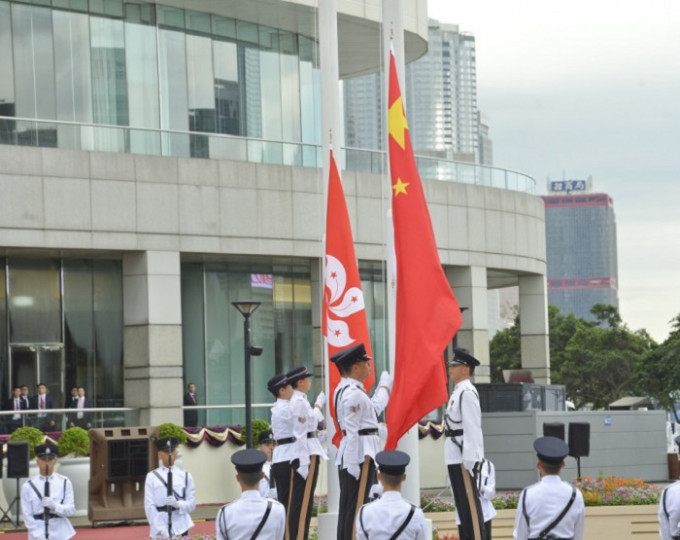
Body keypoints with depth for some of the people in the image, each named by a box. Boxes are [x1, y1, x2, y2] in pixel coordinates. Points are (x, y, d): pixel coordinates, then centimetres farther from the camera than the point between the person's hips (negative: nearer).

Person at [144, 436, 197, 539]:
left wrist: (177, 503, -16)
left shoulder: (185, 476, 7)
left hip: (180, 528, 1)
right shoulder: (152, 477, 3)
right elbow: (149, 505, -2)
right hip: (159, 530, -1)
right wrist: (160, 530, -11)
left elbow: (192, 504, 6)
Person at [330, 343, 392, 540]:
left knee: (347, 507, 12)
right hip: (360, 453, -10)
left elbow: (375, 408, 26)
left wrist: (384, 386, 39)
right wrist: (353, 463, -22)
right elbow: (352, 431, -20)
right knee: (355, 508, -8)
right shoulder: (354, 394, -17)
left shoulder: (345, 390, 15)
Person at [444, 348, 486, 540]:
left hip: (464, 456, -10)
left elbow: (472, 428, -19)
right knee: (461, 502, 14)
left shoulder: (467, 393, -14)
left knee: (470, 501, -8)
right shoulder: (458, 392, 16)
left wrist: (470, 459, -22)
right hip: (455, 456, 10)